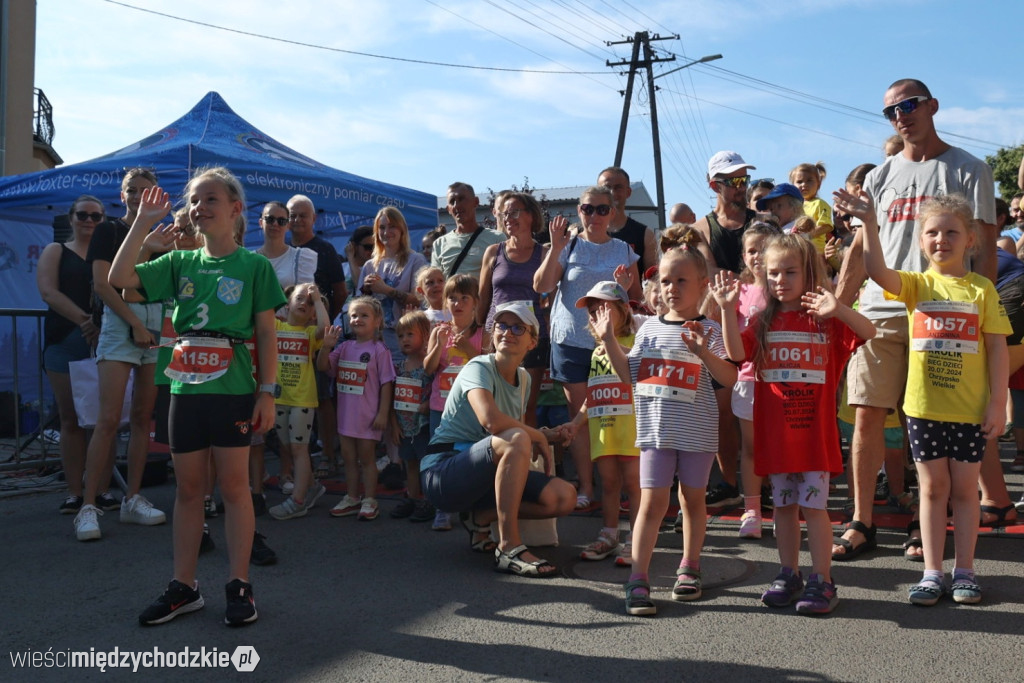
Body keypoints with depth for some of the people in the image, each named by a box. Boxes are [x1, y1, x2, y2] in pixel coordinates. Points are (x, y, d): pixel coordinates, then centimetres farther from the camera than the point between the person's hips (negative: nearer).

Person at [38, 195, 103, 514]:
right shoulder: (55, 252, 12)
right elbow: (48, 291, -3)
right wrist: (84, 319, -17)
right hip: (65, 342, 0)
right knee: (71, 418, 1)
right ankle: (74, 492, 5)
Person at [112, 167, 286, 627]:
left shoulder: (253, 266, -1)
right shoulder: (180, 263, 10)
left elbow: (266, 334, -3)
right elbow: (119, 278, -1)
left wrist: (268, 391, -8)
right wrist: (143, 223, -2)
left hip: (232, 388, -4)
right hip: (185, 386, 4)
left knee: (233, 486, 2)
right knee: (188, 488, 10)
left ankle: (239, 585, 11)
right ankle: (184, 587, 19)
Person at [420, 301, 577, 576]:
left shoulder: (523, 378, 11)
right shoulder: (479, 368, -13)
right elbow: (491, 420, -32)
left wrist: (549, 435, -3)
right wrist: (539, 437, -18)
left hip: (486, 476, 8)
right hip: (442, 473, -7)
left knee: (564, 497, -11)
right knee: (515, 440, -35)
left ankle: (481, 516, 6)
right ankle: (509, 548, -30)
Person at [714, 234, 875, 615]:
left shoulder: (826, 321, 0)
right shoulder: (764, 323, 7)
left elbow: (868, 333, -14)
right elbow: (736, 352, -8)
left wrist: (837, 308, -30)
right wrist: (728, 309, -18)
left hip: (814, 429, -3)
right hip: (775, 431, 3)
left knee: (814, 506, -1)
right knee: (784, 506, 12)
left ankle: (822, 581, 9)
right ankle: (789, 576, 23)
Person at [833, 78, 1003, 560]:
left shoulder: (969, 171, 5)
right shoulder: (881, 176, 15)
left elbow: (984, 250, 0)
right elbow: (861, 249, 15)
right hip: (880, 310, 3)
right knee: (867, 413, -2)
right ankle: (861, 523, 6)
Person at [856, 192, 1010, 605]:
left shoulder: (982, 289, -1)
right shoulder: (917, 285, 1)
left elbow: (998, 349, -2)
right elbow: (877, 271, -19)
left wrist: (998, 402, -6)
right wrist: (869, 223, -30)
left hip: (970, 409, -1)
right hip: (923, 406, 1)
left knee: (965, 489, 9)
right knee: (932, 487, 9)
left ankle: (964, 572, 21)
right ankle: (932, 572, 17)